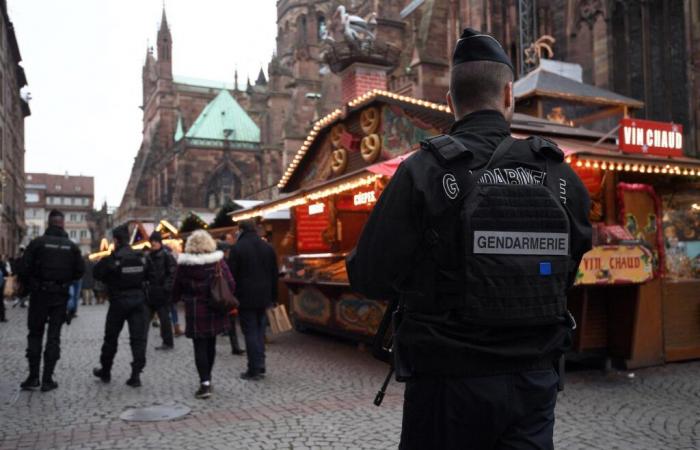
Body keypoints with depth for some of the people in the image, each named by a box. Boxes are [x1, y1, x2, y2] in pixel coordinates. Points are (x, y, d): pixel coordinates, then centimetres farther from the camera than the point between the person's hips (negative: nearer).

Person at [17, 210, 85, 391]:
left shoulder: (38, 242, -8)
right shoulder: (71, 246, 0)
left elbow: (22, 268, -10)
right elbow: (80, 270, 1)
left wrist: (28, 285, 7)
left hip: (39, 294, -1)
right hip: (60, 295, 2)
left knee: (35, 334, 11)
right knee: (54, 336, 6)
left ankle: (33, 377, 8)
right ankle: (47, 380, 6)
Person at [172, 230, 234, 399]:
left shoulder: (184, 264, -7)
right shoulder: (218, 261, -5)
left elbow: (177, 288, 3)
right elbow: (231, 285, -6)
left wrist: (175, 299, 24)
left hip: (195, 312, -2)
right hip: (214, 310, 2)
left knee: (200, 347, 2)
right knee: (211, 345, 17)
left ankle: (205, 383, -5)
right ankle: (207, 379, 29)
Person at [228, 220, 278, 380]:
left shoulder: (237, 248, -9)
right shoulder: (267, 247, 8)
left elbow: (232, 275, -10)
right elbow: (274, 274, 11)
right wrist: (273, 296, 16)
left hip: (245, 297, -5)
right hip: (263, 296, 5)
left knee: (250, 332, -1)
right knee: (260, 330, 15)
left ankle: (254, 370, 1)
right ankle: (260, 366, 17)